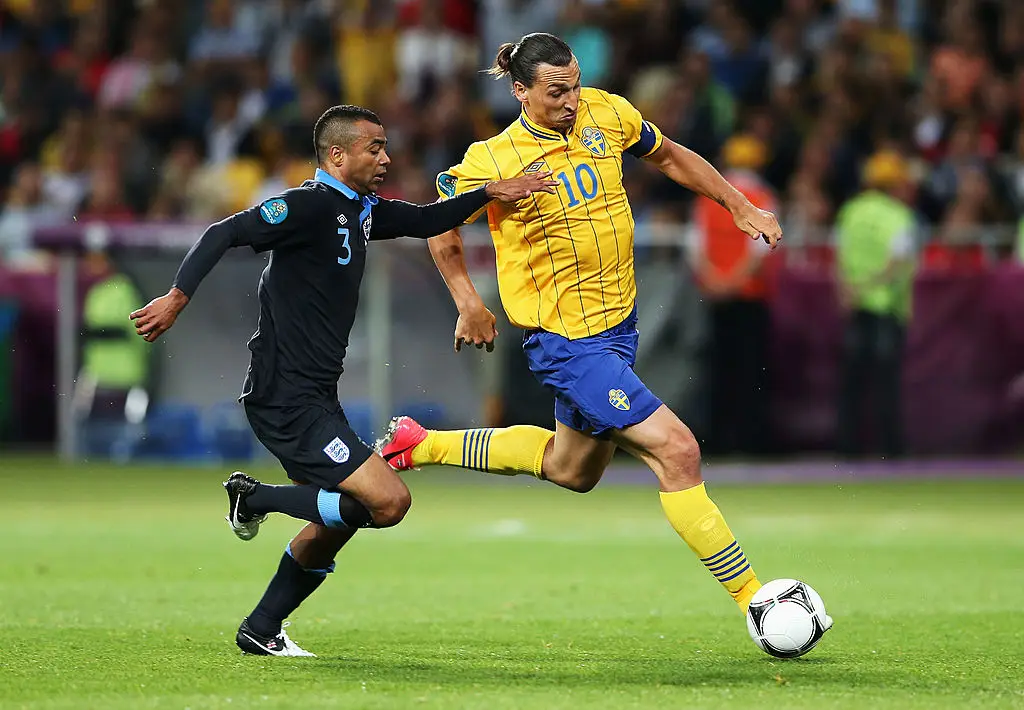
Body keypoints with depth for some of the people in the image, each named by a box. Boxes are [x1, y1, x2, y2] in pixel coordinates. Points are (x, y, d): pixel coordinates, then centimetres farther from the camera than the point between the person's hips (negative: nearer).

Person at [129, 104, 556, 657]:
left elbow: (427, 221, 26)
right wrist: (178, 298, -26)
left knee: (337, 521, 18)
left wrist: (488, 193, 13)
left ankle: (261, 631, 26)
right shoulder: (309, 206, -14)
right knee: (389, 501, -16)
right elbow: (225, 234, -19)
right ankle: (258, 498, -1)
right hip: (287, 400, -10)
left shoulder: (363, 211, 13)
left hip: (313, 399, 10)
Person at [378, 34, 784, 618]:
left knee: (573, 471, 25)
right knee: (677, 450, -16)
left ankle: (421, 445, 38)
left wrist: (742, 208, 12)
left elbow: (668, 156, 15)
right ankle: (752, 599, -9)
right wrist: (469, 306, -3)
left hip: (618, 325, 8)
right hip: (566, 340, -8)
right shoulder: (493, 162, -18)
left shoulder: (606, 114, -3)